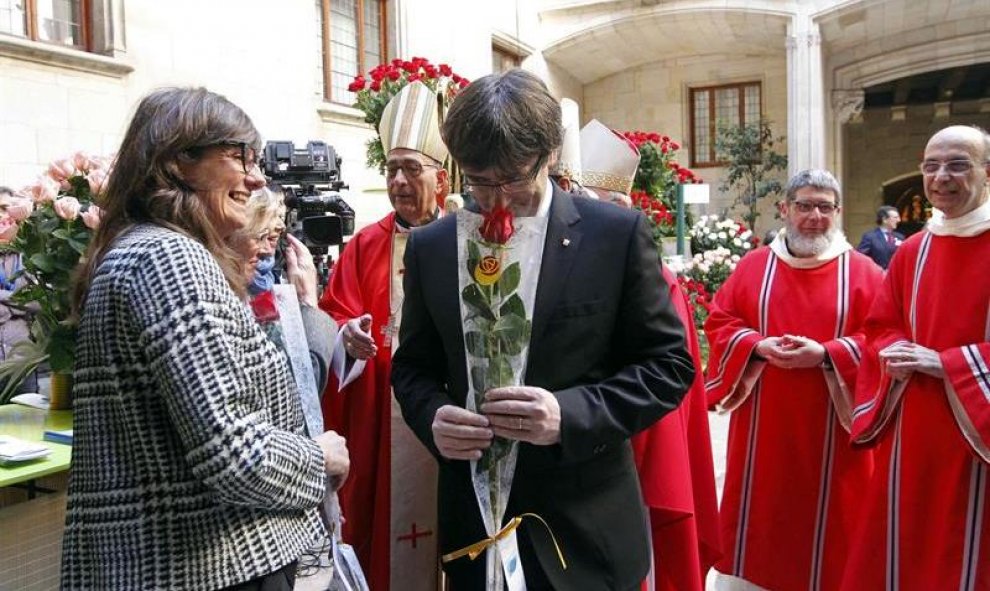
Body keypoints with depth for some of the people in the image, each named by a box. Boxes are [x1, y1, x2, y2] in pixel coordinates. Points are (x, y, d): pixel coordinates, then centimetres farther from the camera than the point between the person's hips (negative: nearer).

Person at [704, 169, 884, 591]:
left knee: (827, 516, 8)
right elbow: (719, 323, 3)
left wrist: (827, 354, -19)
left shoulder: (863, 273, 2)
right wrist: (758, 345, -15)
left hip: (830, 434, -1)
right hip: (764, 430, 1)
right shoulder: (753, 266, 6)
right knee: (761, 514, 8)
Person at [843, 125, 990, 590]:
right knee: (901, 546, 12)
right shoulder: (911, 252, 9)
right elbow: (880, 327, 12)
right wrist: (900, 355, -9)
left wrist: (945, 363, -18)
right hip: (910, 432, 4)